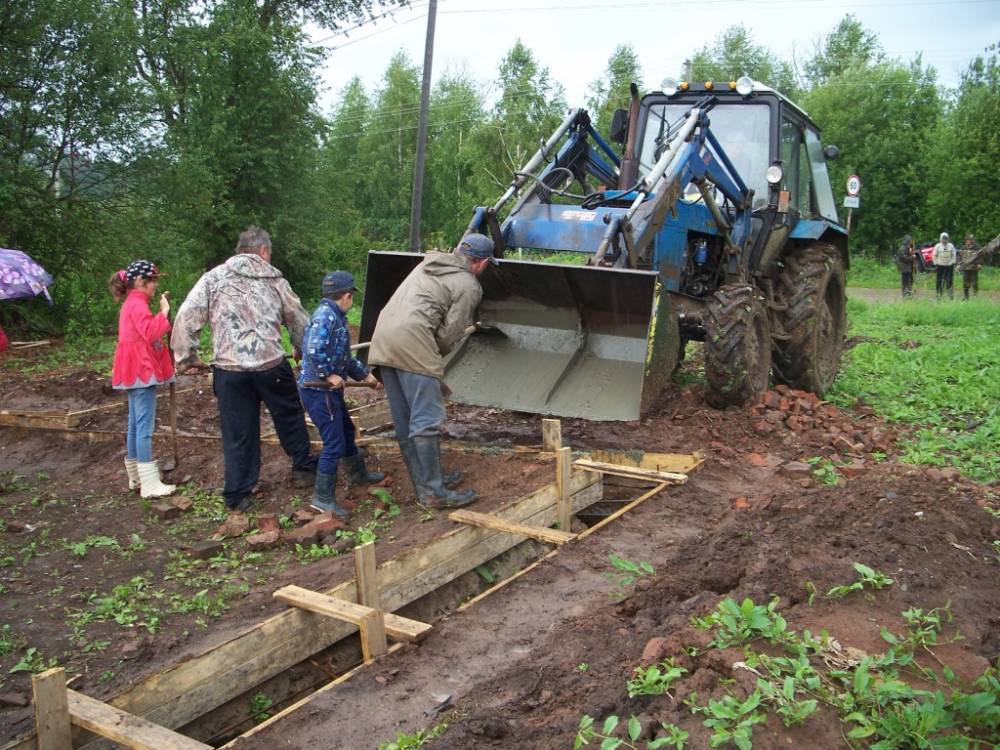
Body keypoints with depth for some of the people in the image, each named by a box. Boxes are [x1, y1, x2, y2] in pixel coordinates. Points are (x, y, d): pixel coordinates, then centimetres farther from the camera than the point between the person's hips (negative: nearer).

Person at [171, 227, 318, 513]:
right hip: (272, 365, 0)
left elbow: (186, 318, -2)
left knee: (237, 433, 9)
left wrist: (186, 358, 9)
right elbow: (299, 320, 17)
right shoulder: (274, 279, 10)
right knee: (289, 416, 22)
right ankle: (304, 468, 33)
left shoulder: (213, 278, 6)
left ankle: (238, 495, 16)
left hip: (229, 369, 0)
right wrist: (301, 350, 35)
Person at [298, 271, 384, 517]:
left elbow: (344, 357, 21)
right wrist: (329, 375, -22)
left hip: (329, 390, 10)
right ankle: (323, 497, 5)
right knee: (334, 444, -5)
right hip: (318, 391, -10)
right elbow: (314, 351, -31)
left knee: (346, 431, 25)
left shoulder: (336, 317, 12)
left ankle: (357, 474, 45)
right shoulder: (325, 315, -19)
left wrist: (366, 375, 24)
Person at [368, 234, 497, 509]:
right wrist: (434, 357, 16)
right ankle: (433, 491, 0)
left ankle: (423, 482, 23)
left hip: (383, 339, 8)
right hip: (412, 342, -8)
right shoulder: (468, 286, 1)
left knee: (404, 421, 12)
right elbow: (448, 335, -3)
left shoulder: (429, 263, 23)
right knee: (426, 420, -3)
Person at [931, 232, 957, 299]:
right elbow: (934, 256, 3)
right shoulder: (937, 246, 0)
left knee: (950, 280, 0)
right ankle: (939, 293, 5)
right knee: (939, 280, -3)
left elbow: (954, 255, 10)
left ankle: (951, 294, 6)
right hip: (940, 266, -1)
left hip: (949, 265, 1)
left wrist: (953, 263, 2)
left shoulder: (951, 246, 6)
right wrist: (936, 264, -2)